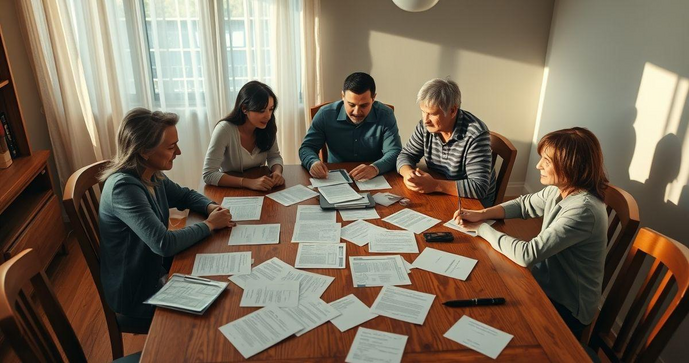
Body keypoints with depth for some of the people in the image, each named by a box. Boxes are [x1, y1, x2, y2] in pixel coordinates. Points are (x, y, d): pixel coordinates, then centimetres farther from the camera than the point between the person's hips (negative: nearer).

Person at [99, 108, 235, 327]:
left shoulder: (152, 176, -3)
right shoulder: (124, 187, -28)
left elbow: (185, 195, 14)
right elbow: (164, 243, -33)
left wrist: (211, 207, -7)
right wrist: (209, 225, -19)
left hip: (158, 271, 7)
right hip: (139, 297, -7)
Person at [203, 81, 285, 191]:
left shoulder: (268, 127, -9)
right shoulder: (225, 130, -21)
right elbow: (209, 175, -23)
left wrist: (277, 172, -18)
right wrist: (249, 182, -34)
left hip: (259, 192, 3)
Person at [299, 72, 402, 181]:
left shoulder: (385, 115, -8)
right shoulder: (326, 114, -6)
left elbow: (394, 152, -15)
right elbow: (306, 147, -1)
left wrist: (375, 168, -37)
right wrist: (313, 162, -25)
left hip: (375, 182, -1)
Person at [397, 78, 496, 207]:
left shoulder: (475, 135, -25)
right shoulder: (425, 126, -7)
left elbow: (479, 187, -29)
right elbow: (406, 155, 3)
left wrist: (435, 185, -34)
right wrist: (408, 172, -20)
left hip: (474, 202, -5)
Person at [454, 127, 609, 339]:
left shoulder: (583, 210, -30)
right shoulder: (559, 190, -6)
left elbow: (527, 255, -32)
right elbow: (524, 205, 12)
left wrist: (481, 228, -19)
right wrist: (482, 214, -6)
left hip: (566, 309, -6)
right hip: (548, 285, 7)